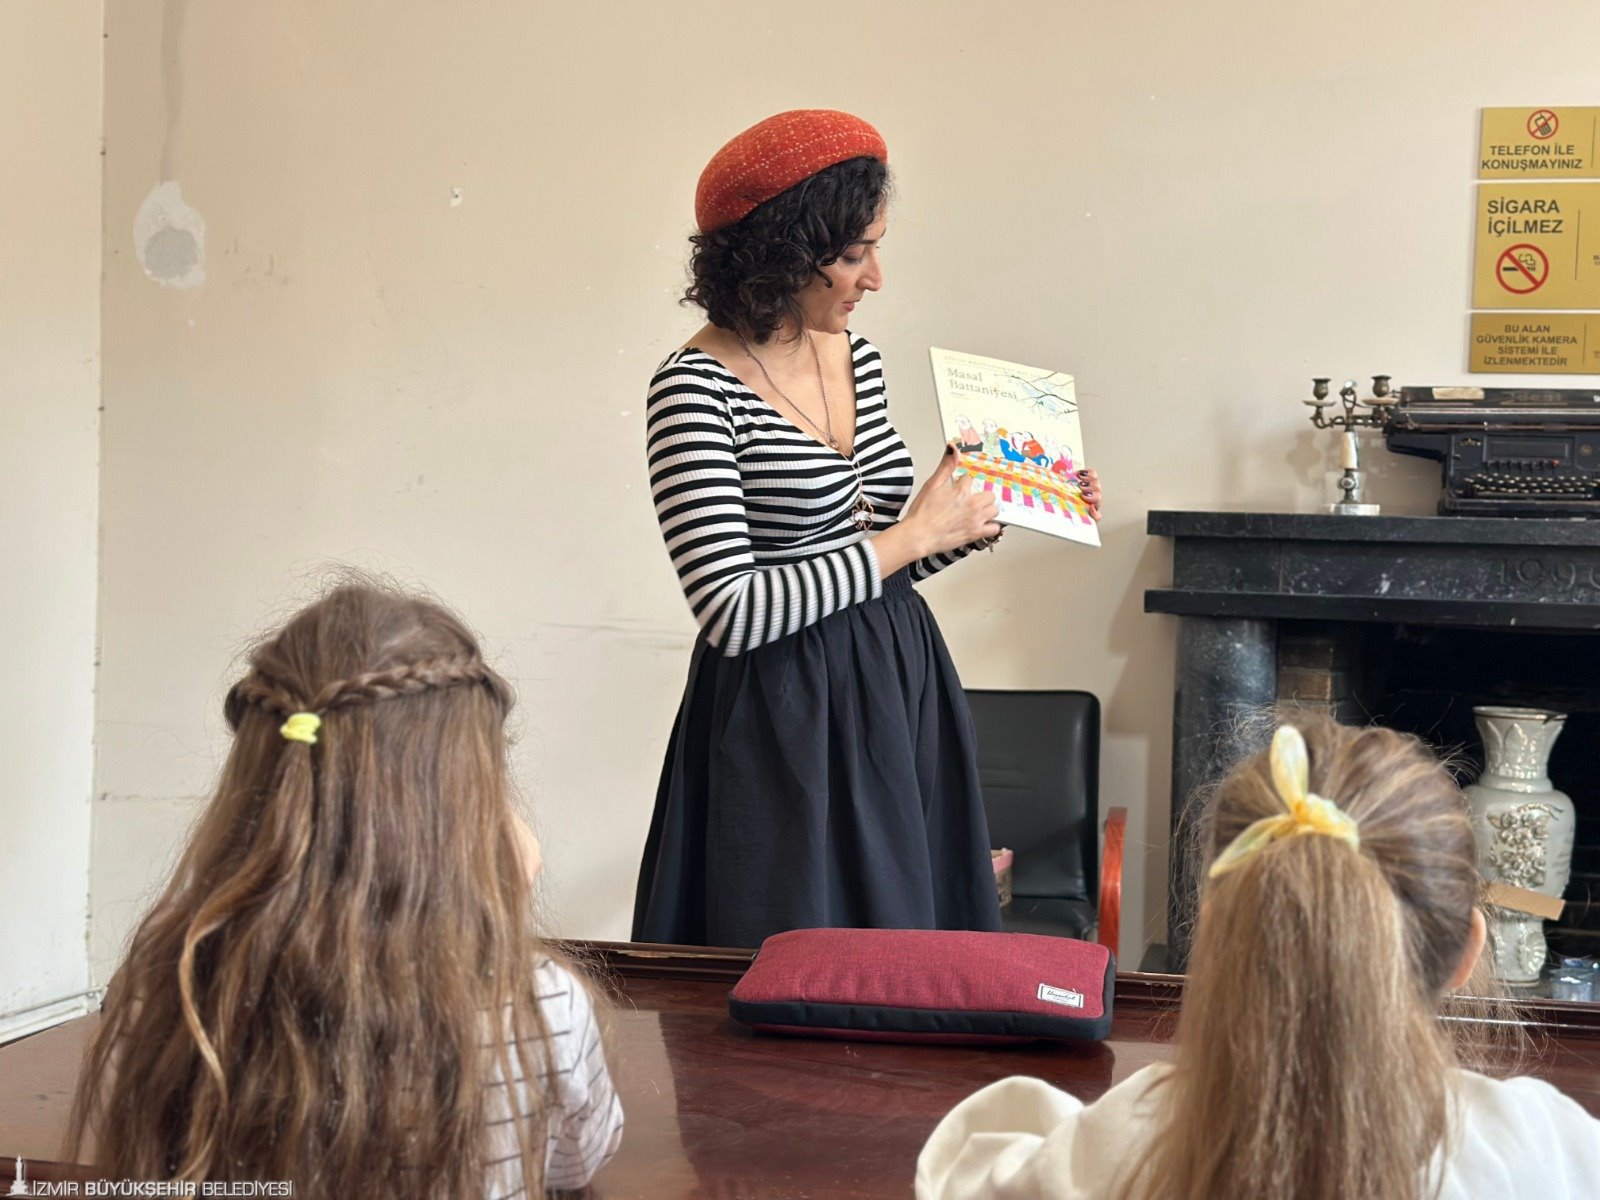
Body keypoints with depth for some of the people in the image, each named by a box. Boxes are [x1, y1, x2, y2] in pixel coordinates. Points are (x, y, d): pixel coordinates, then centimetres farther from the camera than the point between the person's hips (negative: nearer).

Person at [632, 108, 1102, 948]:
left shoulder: (856, 358, 7)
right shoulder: (696, 388, -15)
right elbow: (730, 612, -22)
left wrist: (984, 522, 4)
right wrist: (911, 537, -18)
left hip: (896, 693, 7)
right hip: (785, 718, -7)